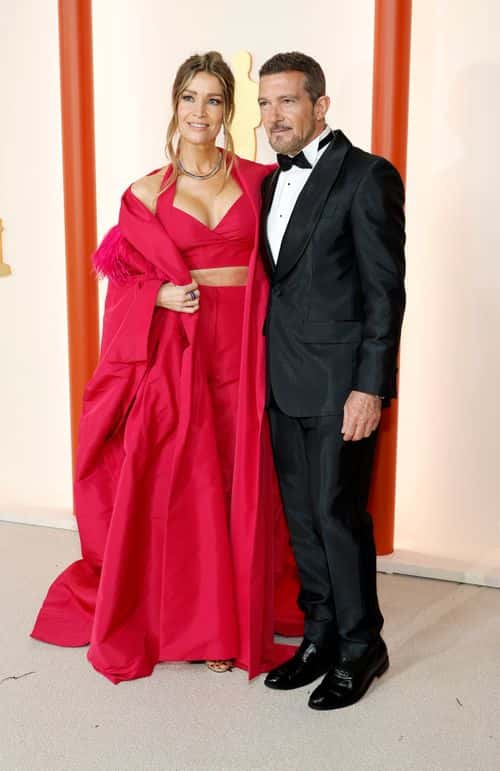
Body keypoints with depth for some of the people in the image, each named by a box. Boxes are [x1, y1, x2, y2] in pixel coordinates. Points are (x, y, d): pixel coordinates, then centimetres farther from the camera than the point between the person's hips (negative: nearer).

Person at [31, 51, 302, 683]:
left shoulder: (259, 180, 7)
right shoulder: (147, 194, 5)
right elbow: (126, 281, 8)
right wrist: (161, 295, -11)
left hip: (243, 353, 1)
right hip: (175, 352, 0)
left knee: (239, 487, 5)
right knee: (174, 486, 4)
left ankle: (233, 621, 22)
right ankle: (174, 619, 22)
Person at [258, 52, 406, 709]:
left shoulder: (368, 176, -8)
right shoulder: (273, 182, 15)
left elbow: (385, 290, -12)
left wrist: (370, 388, -17)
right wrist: (268, 370, 9)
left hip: (341, 383, -7)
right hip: (285, 383, 7)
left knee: (338, 514, 0)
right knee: (302, 516, 13)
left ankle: (360, 648, 19)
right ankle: (321, 636, 28)